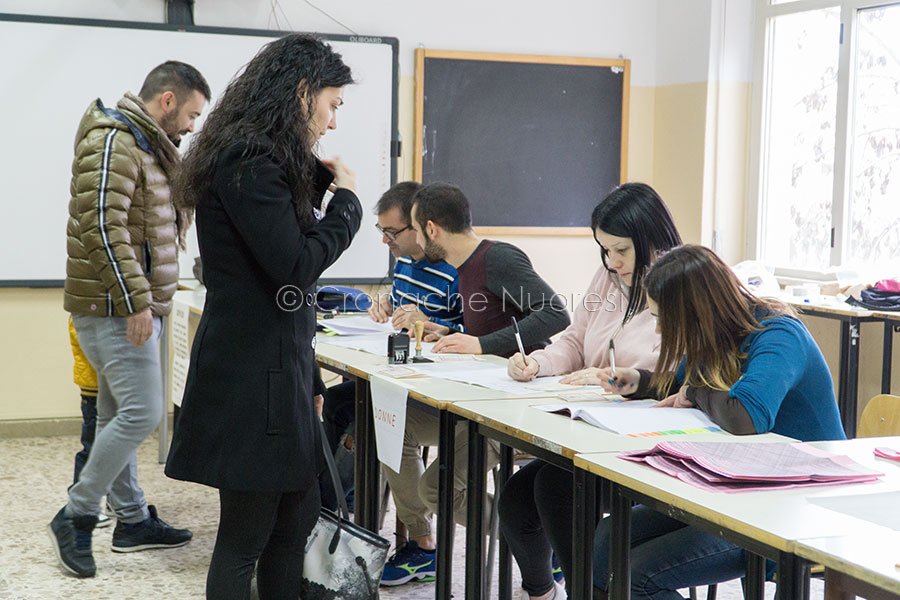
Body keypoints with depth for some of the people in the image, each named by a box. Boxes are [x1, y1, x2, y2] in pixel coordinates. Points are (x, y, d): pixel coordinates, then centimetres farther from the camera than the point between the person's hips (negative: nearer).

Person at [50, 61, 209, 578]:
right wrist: (137, 301, -24)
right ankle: (75, 517, 1)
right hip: (115, 306, -10)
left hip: (134, 305, 10)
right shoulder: (114, 142, -14)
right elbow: (103, 226, -23)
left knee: (120, 416, 13)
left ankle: (132, 519, 21)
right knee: (142, 413, -11)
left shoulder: (147, 147, 18)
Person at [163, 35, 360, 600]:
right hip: (252, 371, -10)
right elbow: (295, 267, -20)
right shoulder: (250, 162, -17)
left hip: (279, 367, 10)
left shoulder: (263, 159, 15)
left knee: (297, 519, 15)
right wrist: (347, 200, -8)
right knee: (246, 537, 0)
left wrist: (316, 182, 10)